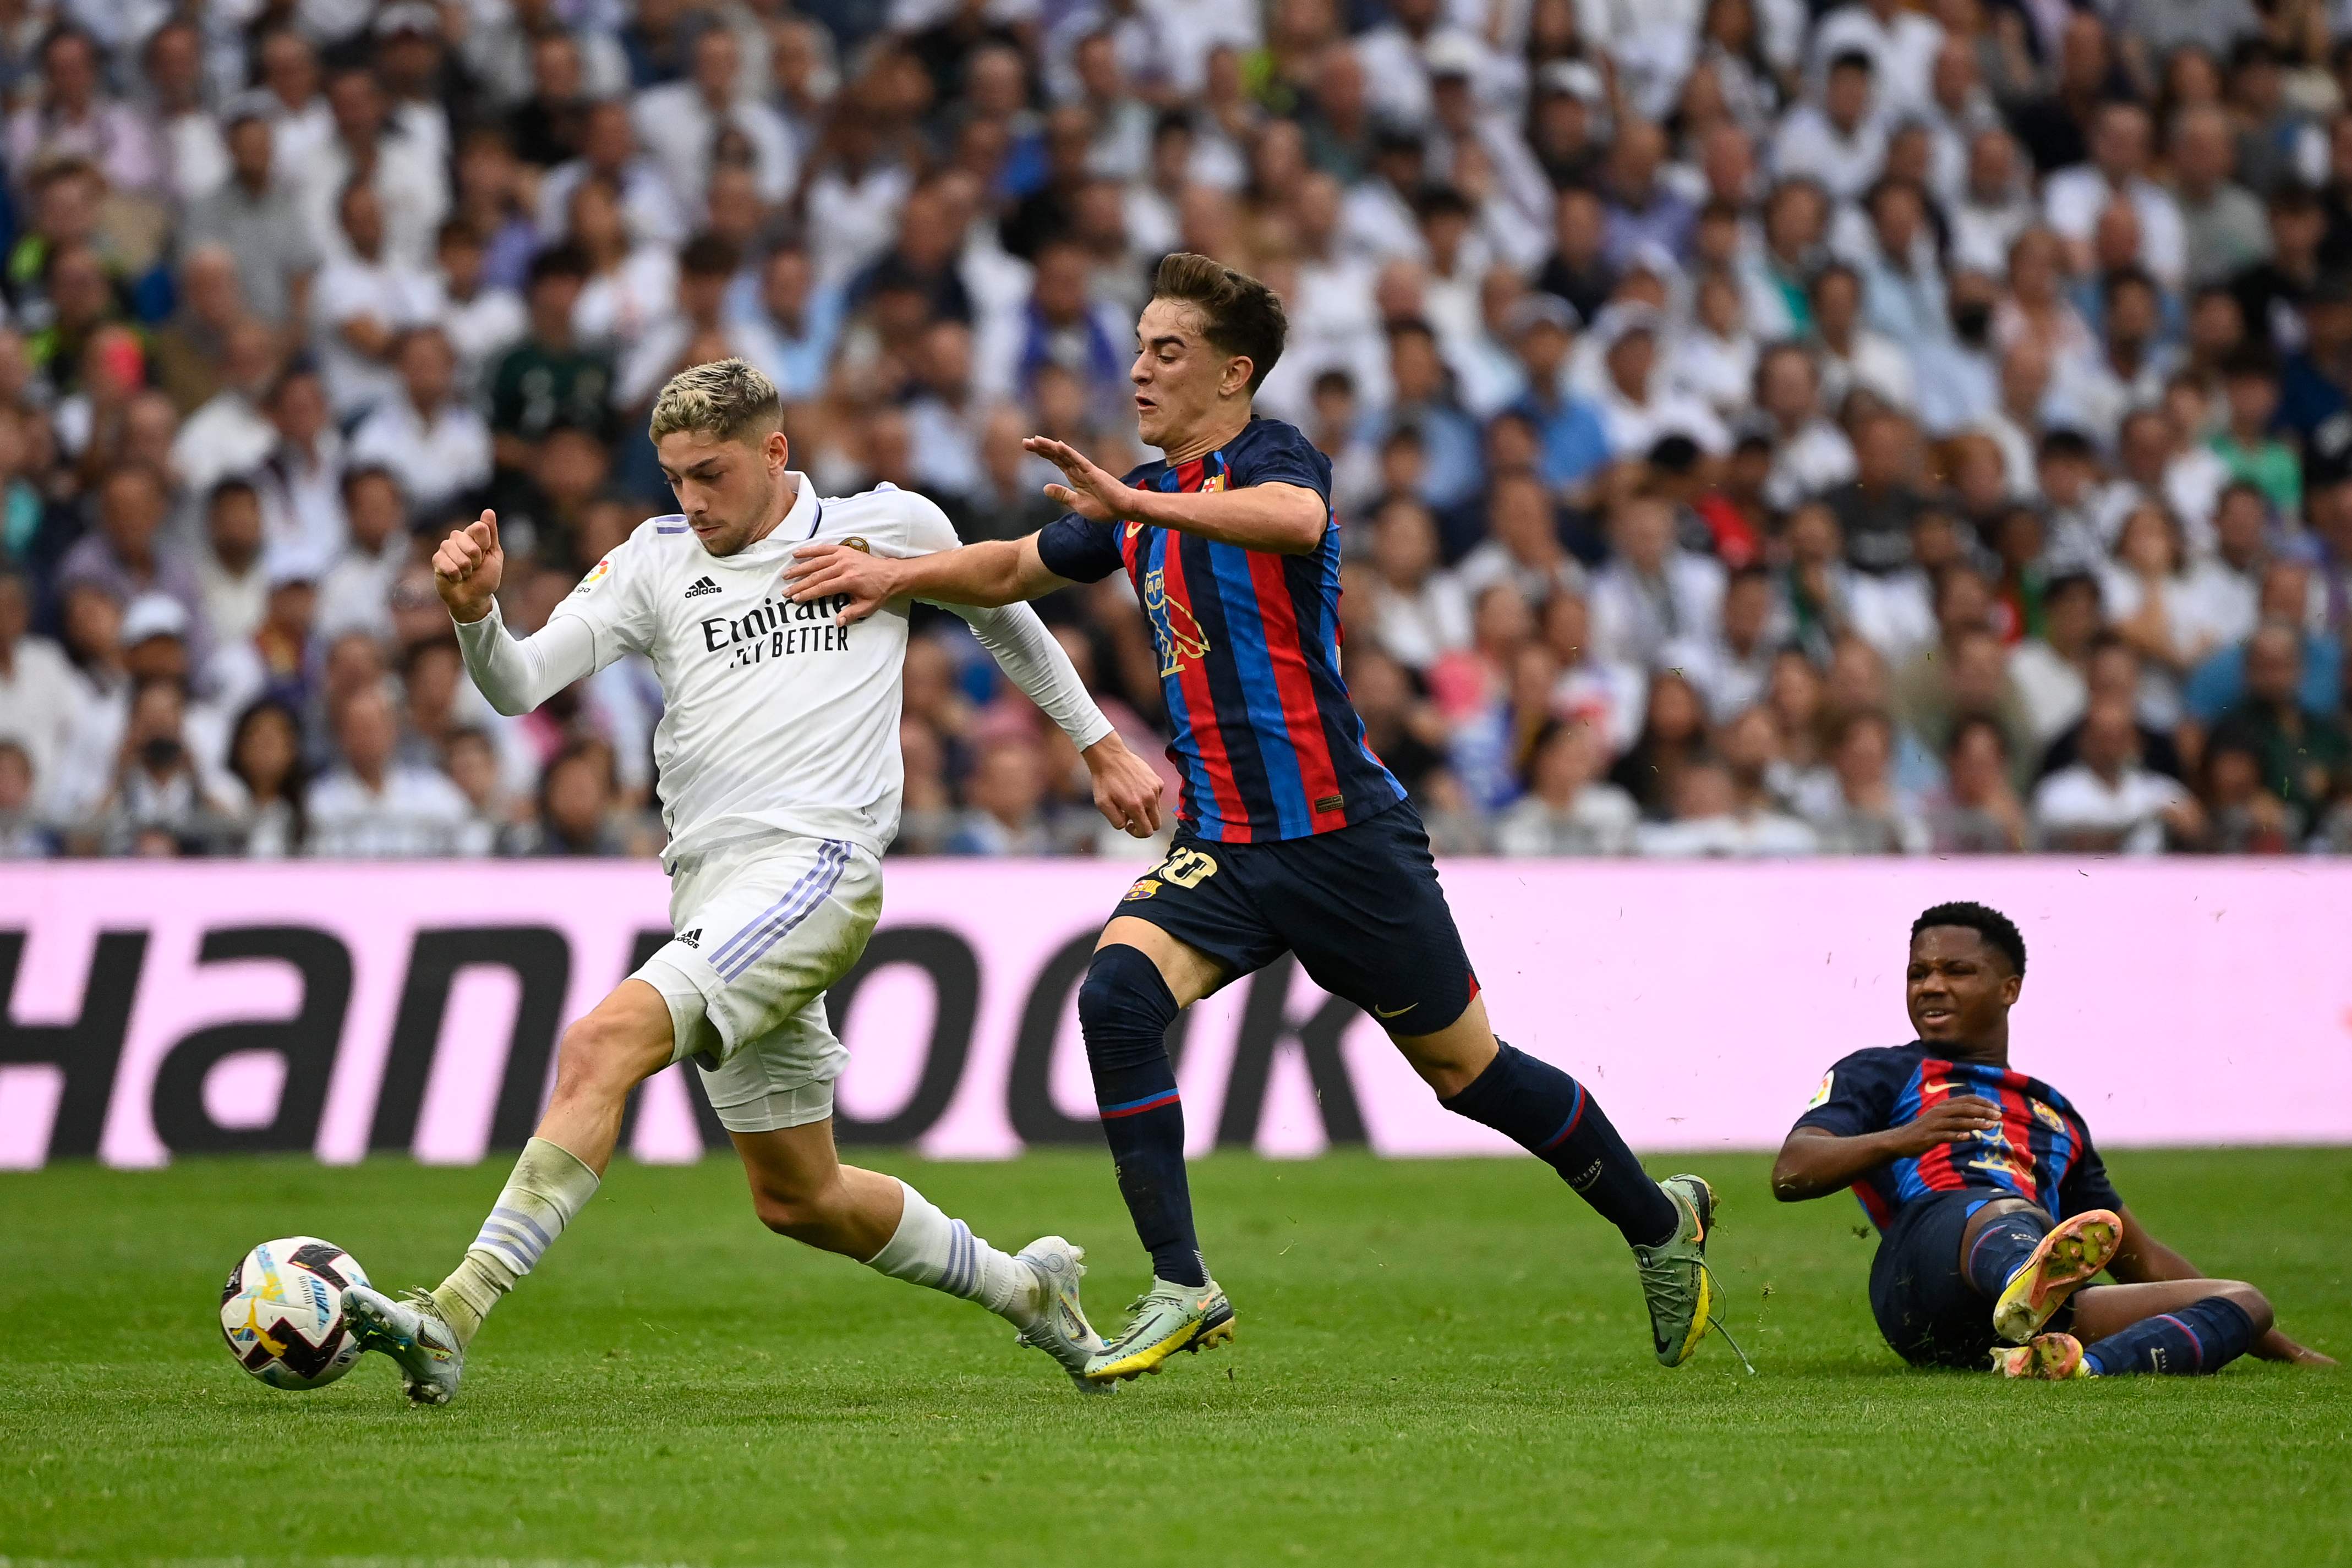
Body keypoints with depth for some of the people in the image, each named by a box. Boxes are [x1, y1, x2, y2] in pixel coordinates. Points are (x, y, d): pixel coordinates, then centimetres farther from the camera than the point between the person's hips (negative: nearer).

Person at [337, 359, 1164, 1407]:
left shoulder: (891, 527, 7)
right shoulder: (654, 561, 12)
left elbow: (1001, 614, 25)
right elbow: (518, 684, 2)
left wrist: (1099, 745, 31)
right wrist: (474, 612, -19)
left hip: (816, 865, -6)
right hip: (711, 884, 6)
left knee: (603, 1045, -26)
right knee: (797, 1198, 13)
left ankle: (453, 1319, -33)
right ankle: (1026, 1289, 36)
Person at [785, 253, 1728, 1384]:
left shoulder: (1272, 456, -11)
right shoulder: (1145, 497, 13)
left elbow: (1295, 519, -36)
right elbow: (1012, 570, 26)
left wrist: (1135, 504, -43)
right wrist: (894, 573, 11)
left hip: (1340, 833, -6)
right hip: (1220, 844, 6)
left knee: (1465, 1069, 4)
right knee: (1116, 995, -21)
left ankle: (1658, 1218, 28)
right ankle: (1181, 1290, -19)